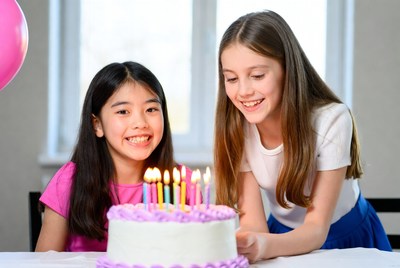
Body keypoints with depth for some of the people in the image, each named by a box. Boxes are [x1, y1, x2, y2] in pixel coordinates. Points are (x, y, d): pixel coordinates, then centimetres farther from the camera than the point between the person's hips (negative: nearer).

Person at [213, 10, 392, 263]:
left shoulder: (332, 119, -23)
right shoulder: (235, 127, -13)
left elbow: (317, 228, -23)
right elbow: (252, 219, -14)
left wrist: (265, 246, -43)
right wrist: (242, 243, -38)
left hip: (348, 238, -1)